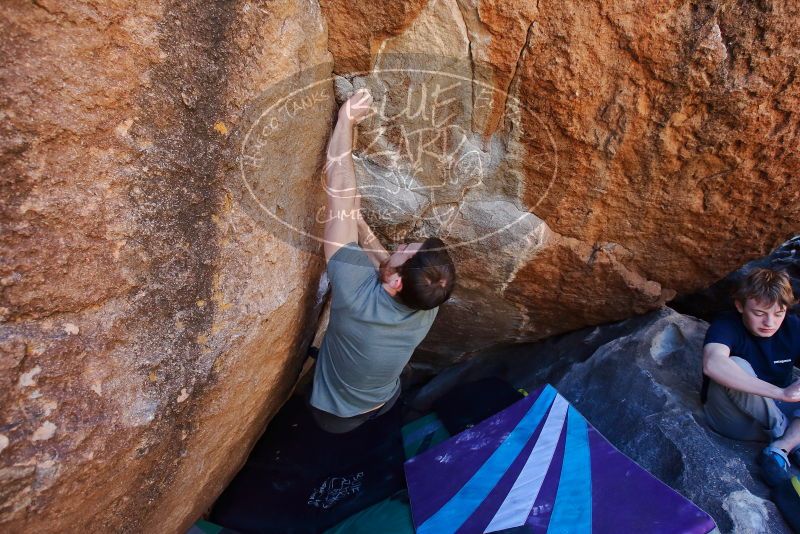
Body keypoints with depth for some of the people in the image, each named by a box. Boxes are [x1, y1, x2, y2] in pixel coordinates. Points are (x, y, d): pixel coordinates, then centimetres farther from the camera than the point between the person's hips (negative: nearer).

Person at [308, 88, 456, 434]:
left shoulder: (355, 293, -43)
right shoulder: (426, 308, -28)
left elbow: (339, 193, -40)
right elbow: (385, 262, -8)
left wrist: (346, 118, -33)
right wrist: (357, 218, -15)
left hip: (335, 417, -3)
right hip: (385, 405, 4)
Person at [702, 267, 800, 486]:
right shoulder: (726, 327, -22)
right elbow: (712, 364, -46)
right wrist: (781, 392, -48)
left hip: (778, 412, 5)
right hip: (734, 418, -5)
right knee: (736, 365, -34)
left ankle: (781, 448, -23)